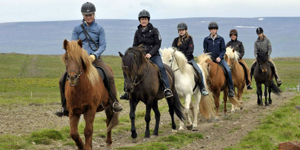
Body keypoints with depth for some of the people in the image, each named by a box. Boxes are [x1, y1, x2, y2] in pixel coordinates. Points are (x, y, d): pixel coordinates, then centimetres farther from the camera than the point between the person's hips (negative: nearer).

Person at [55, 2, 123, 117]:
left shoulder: (99, 29, 6)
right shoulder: (77, 29, 9)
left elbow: (103, 45, -2)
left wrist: (95, 55, -20)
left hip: (95, 58, -2)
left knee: (109, 76, -28)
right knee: (63, 80, -11)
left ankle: (113, 102, -15)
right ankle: (65, 107, 2)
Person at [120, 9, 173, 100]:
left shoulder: (154, 30, -1)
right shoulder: (138, 32, 10)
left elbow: (158, 44, -5)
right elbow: (135, 45, 15)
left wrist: (150, 53, -18)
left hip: (153, 55, -4)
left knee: (161, 67, -32)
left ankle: (166, 89, -31)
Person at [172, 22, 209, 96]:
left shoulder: (189, 39, 3)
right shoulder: (176, 40, 10)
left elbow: (190, 50, -6)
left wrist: (185, 58, -17)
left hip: (189, 59, -2)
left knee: (199, 71, -19)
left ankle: (202, 88, -9)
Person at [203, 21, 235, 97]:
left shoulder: (220, 39, 4)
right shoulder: (206, 39, 6)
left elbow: (223, 50, 3)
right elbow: (205, 50, 9)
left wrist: (219, 57, -14)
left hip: (219, 59, -1)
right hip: (209, 59, 1)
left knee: (228, 70, -20)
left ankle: (231, 89, -12)